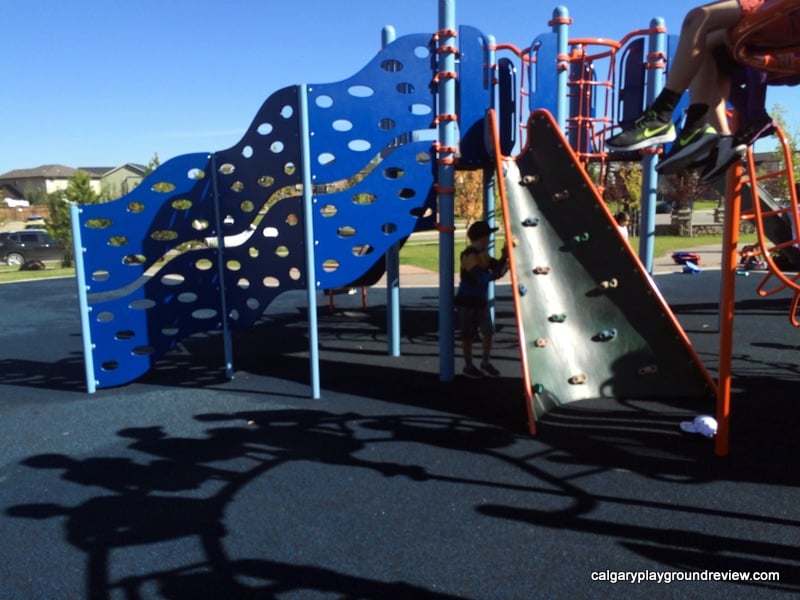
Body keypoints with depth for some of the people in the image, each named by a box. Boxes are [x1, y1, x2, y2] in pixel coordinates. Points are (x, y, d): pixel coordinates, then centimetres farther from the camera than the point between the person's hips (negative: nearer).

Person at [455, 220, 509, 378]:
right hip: (467, 301, -8)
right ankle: (468, 366, 18)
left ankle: (486, 362, 27)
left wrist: (504, 257, -11)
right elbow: (481, 278, -31)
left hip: (481, 300, 8)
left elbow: (496, 267, 4)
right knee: (468, 335, 5)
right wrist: (498, 273, -29)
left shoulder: (483, 253, 8)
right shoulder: (469, 255, -22)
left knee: (488, 332, 11)